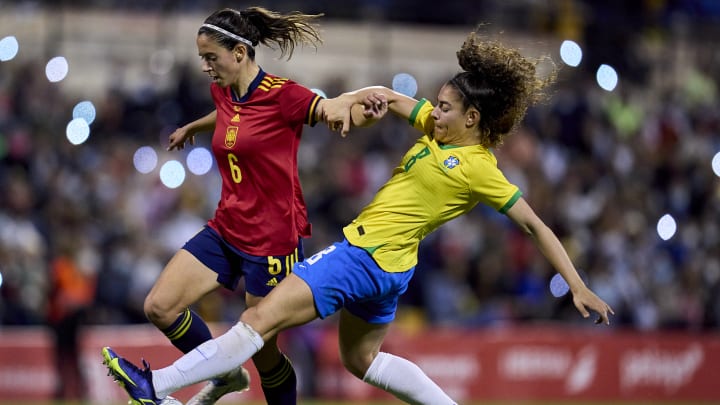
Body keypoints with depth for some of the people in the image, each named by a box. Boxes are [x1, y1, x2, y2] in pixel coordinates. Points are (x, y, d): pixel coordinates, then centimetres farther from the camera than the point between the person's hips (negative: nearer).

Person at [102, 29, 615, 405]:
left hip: (364, 258, -10)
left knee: (262, 319, -12)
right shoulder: (438, 126, 8)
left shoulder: (479, 169, -15)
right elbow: (387, 97, 16)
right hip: (387, 266, 10)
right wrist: (345, 102, -7)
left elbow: (535, 225, -11)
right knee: (361, 360, 27)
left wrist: (578, 286, -14)